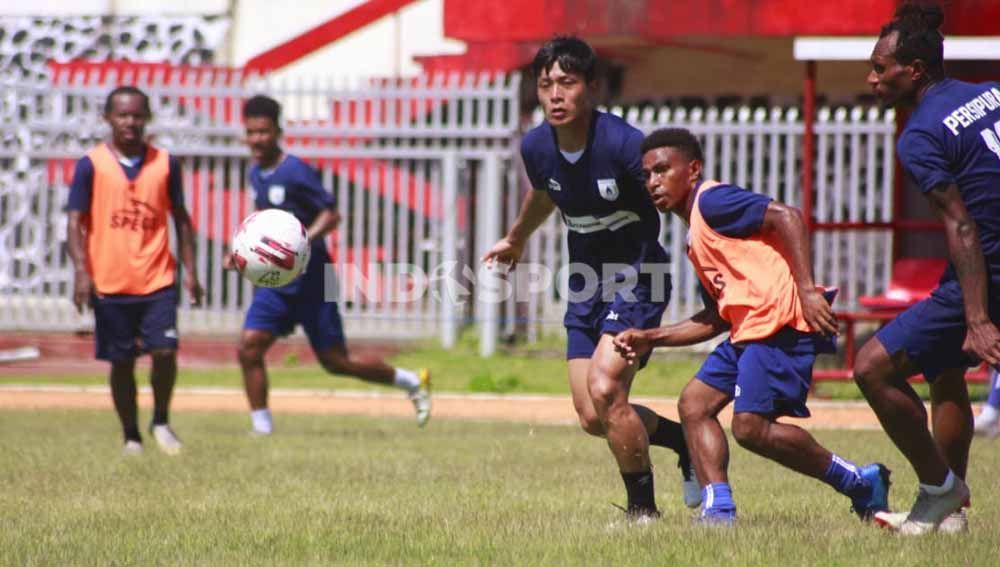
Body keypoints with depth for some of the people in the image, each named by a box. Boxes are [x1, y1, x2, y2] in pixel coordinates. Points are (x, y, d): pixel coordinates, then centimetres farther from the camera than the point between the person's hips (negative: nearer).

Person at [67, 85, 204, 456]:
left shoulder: (165, 164, 5)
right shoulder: (91, 165, -2)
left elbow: (181, 219, 13)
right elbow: (75, 221, -3)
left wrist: (189, 270, 7)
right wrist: (81, 271, -15)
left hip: (158, 281, 1)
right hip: (110, 284, -1)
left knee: (165, 352, -11)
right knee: (121, 362, 5)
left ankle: (161, 422, 11)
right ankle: (131, 436, 18)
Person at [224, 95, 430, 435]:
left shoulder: (296, 172, -14)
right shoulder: (256, 174, 9)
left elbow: (331, 214, -16)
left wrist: (303, 242, -31)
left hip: (310, 282, -7)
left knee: (336, 362, -1)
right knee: (249, 348, -11)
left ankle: (411, 382, 19)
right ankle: (262, 427, -1)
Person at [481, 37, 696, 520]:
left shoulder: (624, 144, -24)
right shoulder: (536, 147, -5)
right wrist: (515, 240, 38)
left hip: (637, 279, -6)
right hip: (586, 285, 6)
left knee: (604, 390, -23)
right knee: (592, 419, 3)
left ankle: (643, 508, -5)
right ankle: (684, 439, 30)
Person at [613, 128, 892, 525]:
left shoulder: (711, 200, -4)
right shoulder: (697, 238, 26)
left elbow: (786, 217, -17)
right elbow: (716, 318, 27)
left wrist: (807, 290, -25)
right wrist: (652, 339, 21)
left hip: (780, 321, -10)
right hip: (747, 330, 10)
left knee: (750, 426, -15)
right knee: (694, 403, 4)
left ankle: (859, 482, -2)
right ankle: (718, 508, -4)